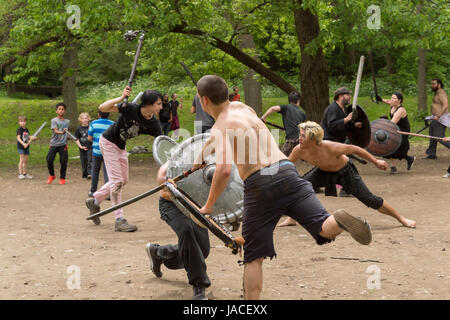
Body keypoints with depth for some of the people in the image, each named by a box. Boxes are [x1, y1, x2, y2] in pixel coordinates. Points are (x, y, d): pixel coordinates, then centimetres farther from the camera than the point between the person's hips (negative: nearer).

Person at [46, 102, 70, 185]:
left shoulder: (67, 121, 10)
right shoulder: (54, 120, -2)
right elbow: (55, 131, -18)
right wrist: (61, 132, -35)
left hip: (63, 145, 2)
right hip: (54, 144, -2)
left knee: (63, 161, -5)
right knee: (49, 160, -9)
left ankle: (62, 178, 13)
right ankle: (51, 175, 15)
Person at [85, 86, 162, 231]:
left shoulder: (154, 124, -14)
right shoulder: (130, 108, -30)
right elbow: (102, 108, -34)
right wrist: (121, 98, -45)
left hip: (120, 147, 7)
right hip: (108, 142, -7)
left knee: (123, 180, 14)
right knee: (117, 180, -9)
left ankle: (94, 201, 32)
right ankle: (119, 220, -6)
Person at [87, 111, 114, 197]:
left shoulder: (94, 123, -1)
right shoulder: (112, 124, -3)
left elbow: (89, 138, -2)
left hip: (96, 150, 1)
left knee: (95, 171, 16)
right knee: (107, 172, 0)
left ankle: (93, 191, 24)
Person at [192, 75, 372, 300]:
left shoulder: (221, 127, 2)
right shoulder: (242, 108, 22)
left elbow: (224, 169, -15)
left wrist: (209, 205, -3)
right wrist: (200, 158, 56)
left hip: (258, 185, -5)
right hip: (287, 172, 5)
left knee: (253, 258, 8)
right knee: (324, 228, -6)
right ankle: (339, 221, -40)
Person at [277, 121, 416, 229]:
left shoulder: (331, 148, -40)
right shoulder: (299, 151, -27)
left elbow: (354, 149, -24)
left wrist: (376, 162, -16)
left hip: (344, 171, -4)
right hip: (323, 171, 4)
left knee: (369, 199, -7)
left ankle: (401, 218, 9)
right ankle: (292, 219, 10)